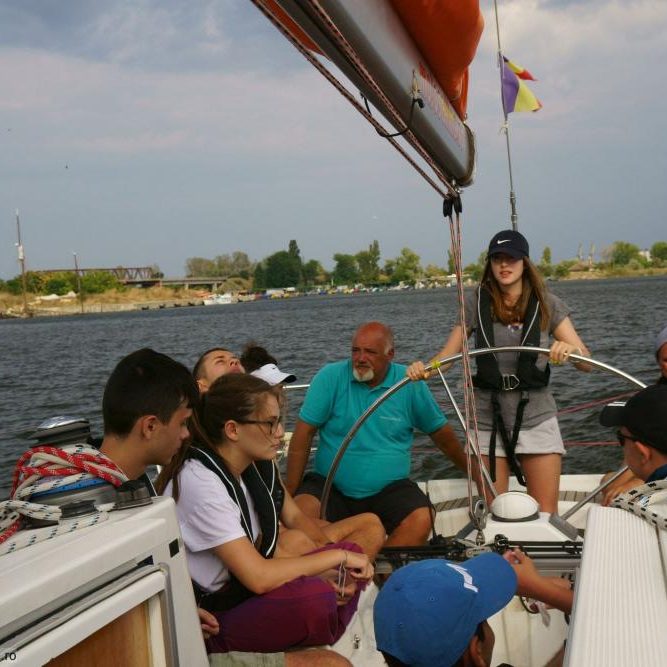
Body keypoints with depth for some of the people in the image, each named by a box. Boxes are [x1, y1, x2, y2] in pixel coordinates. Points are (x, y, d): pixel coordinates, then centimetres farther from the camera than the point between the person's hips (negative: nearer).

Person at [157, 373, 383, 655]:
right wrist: (337, 555, -20)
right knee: (316, 596, -34)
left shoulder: (259, 462, -2)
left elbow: (296, 519, 12)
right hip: (210, 621, -9)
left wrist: (335, 565, -7)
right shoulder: (201, 482, -26)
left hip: (249, 590, 9)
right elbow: (258, 577, -31)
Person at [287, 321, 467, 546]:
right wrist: (289, 494, -9)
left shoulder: (410, 383, 0)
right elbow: (303, 436, -6)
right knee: (301, 512, -30)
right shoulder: (330, 377, -6)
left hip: (389, 488, 1)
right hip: (330, 485, -1)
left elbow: (440, 431, 14)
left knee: (421, 520, -27)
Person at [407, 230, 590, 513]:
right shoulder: (476, 303, 1)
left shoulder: (547, 304, 0)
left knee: (546, 515, 1)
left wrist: (570, 349, -27)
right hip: (488, 421, 1)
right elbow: (447, 354, 1)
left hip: (537, 419, 0)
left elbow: (586, 363, -4)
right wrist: (423, 367, -20)